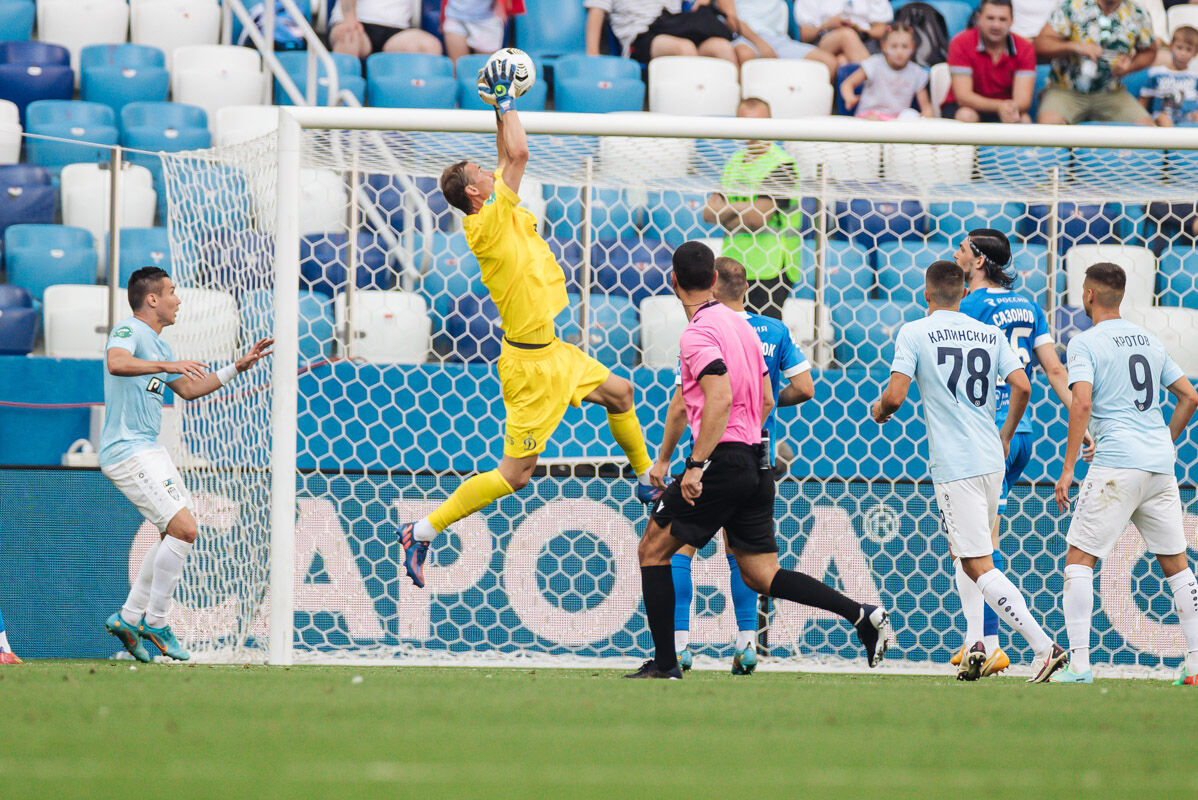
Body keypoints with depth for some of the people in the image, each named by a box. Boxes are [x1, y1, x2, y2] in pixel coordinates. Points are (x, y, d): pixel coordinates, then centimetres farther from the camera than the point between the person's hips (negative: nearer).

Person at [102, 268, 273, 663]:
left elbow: (188, 389, 30)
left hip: (149, 451, 11)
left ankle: (129, 617, 18)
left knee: (177, 534, 13)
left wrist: (238, 367, 27)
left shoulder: (157, 345, 19)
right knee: (184, 529, -16)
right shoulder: (128, 330, -11)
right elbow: (116, 363, -33)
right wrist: (168, 365, -37)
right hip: (128, 451, -11)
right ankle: (155, 624, -7)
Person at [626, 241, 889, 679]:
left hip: (722, 462, -8)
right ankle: (862, 615, -7)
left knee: (653, 549, 6)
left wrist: (696, 465, -24)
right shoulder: (740, 324, 16)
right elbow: (765, 400, 21)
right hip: (756, 465, 8)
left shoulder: (698, 334, -11)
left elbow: (721, 398, -24)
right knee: (761, 575, 7)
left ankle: (664, 663, 4)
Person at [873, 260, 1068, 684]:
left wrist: (878, 409, 12)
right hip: (992, 460, 6)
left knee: (979, 566, -9)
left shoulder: (914, 334, -3)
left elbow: (896, 395, -12)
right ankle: (975, 643, 13)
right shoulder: (990, 334, 9)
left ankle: (1043, 645, -20)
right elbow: (1022, 387, 1)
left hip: (954, 466, -6)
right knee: (971, 557, 24)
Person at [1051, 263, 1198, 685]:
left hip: (1117, 464, -6)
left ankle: (1079, 663, -12)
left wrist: (1067, 468, -13)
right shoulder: (1150, 341, 16)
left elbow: (1082, 404, -16)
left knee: (1079, 558, -2)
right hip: (1161, 465, 6)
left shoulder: (1086, 343, -3)